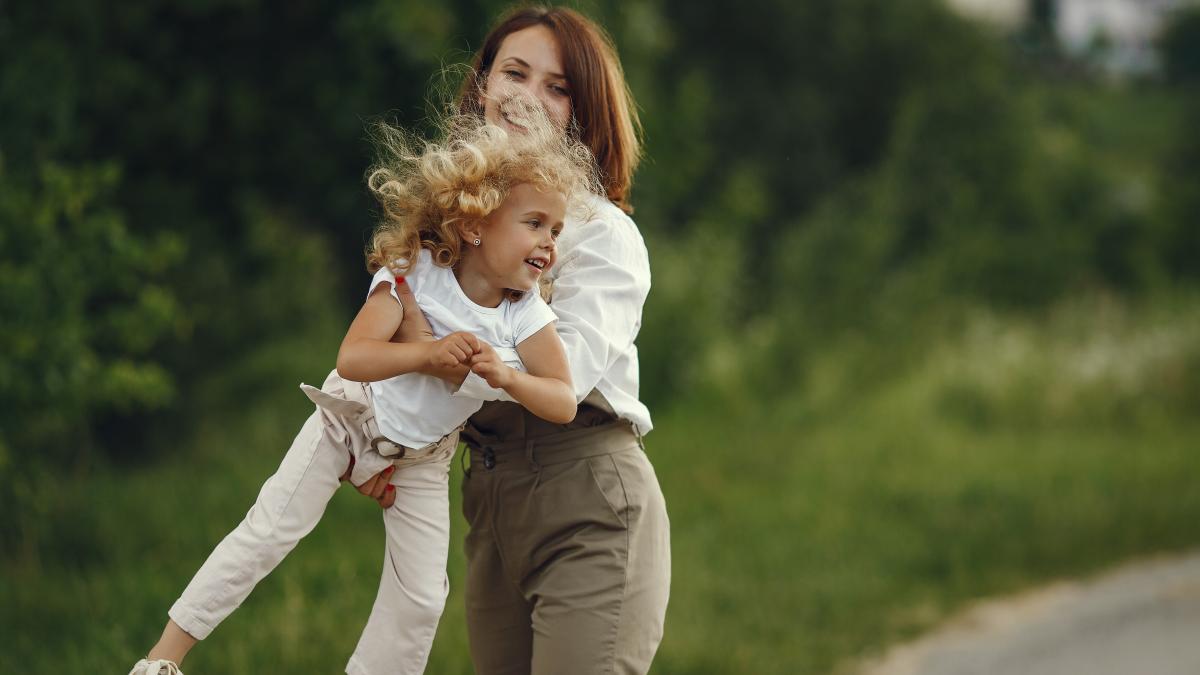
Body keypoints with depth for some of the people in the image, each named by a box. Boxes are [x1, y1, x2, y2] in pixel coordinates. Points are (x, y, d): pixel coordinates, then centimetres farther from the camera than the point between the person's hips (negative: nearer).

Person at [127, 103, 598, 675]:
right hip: (350, 421, -4)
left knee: (421, 597, 2)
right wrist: (429, 353, -52)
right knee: (266, 534, -8)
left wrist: (507, 376, -41)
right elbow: (352, 357, -38)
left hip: (420, 458, 4)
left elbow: (564, 404, -23)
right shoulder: (414, 275, -29)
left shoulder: (526, 314, -20)